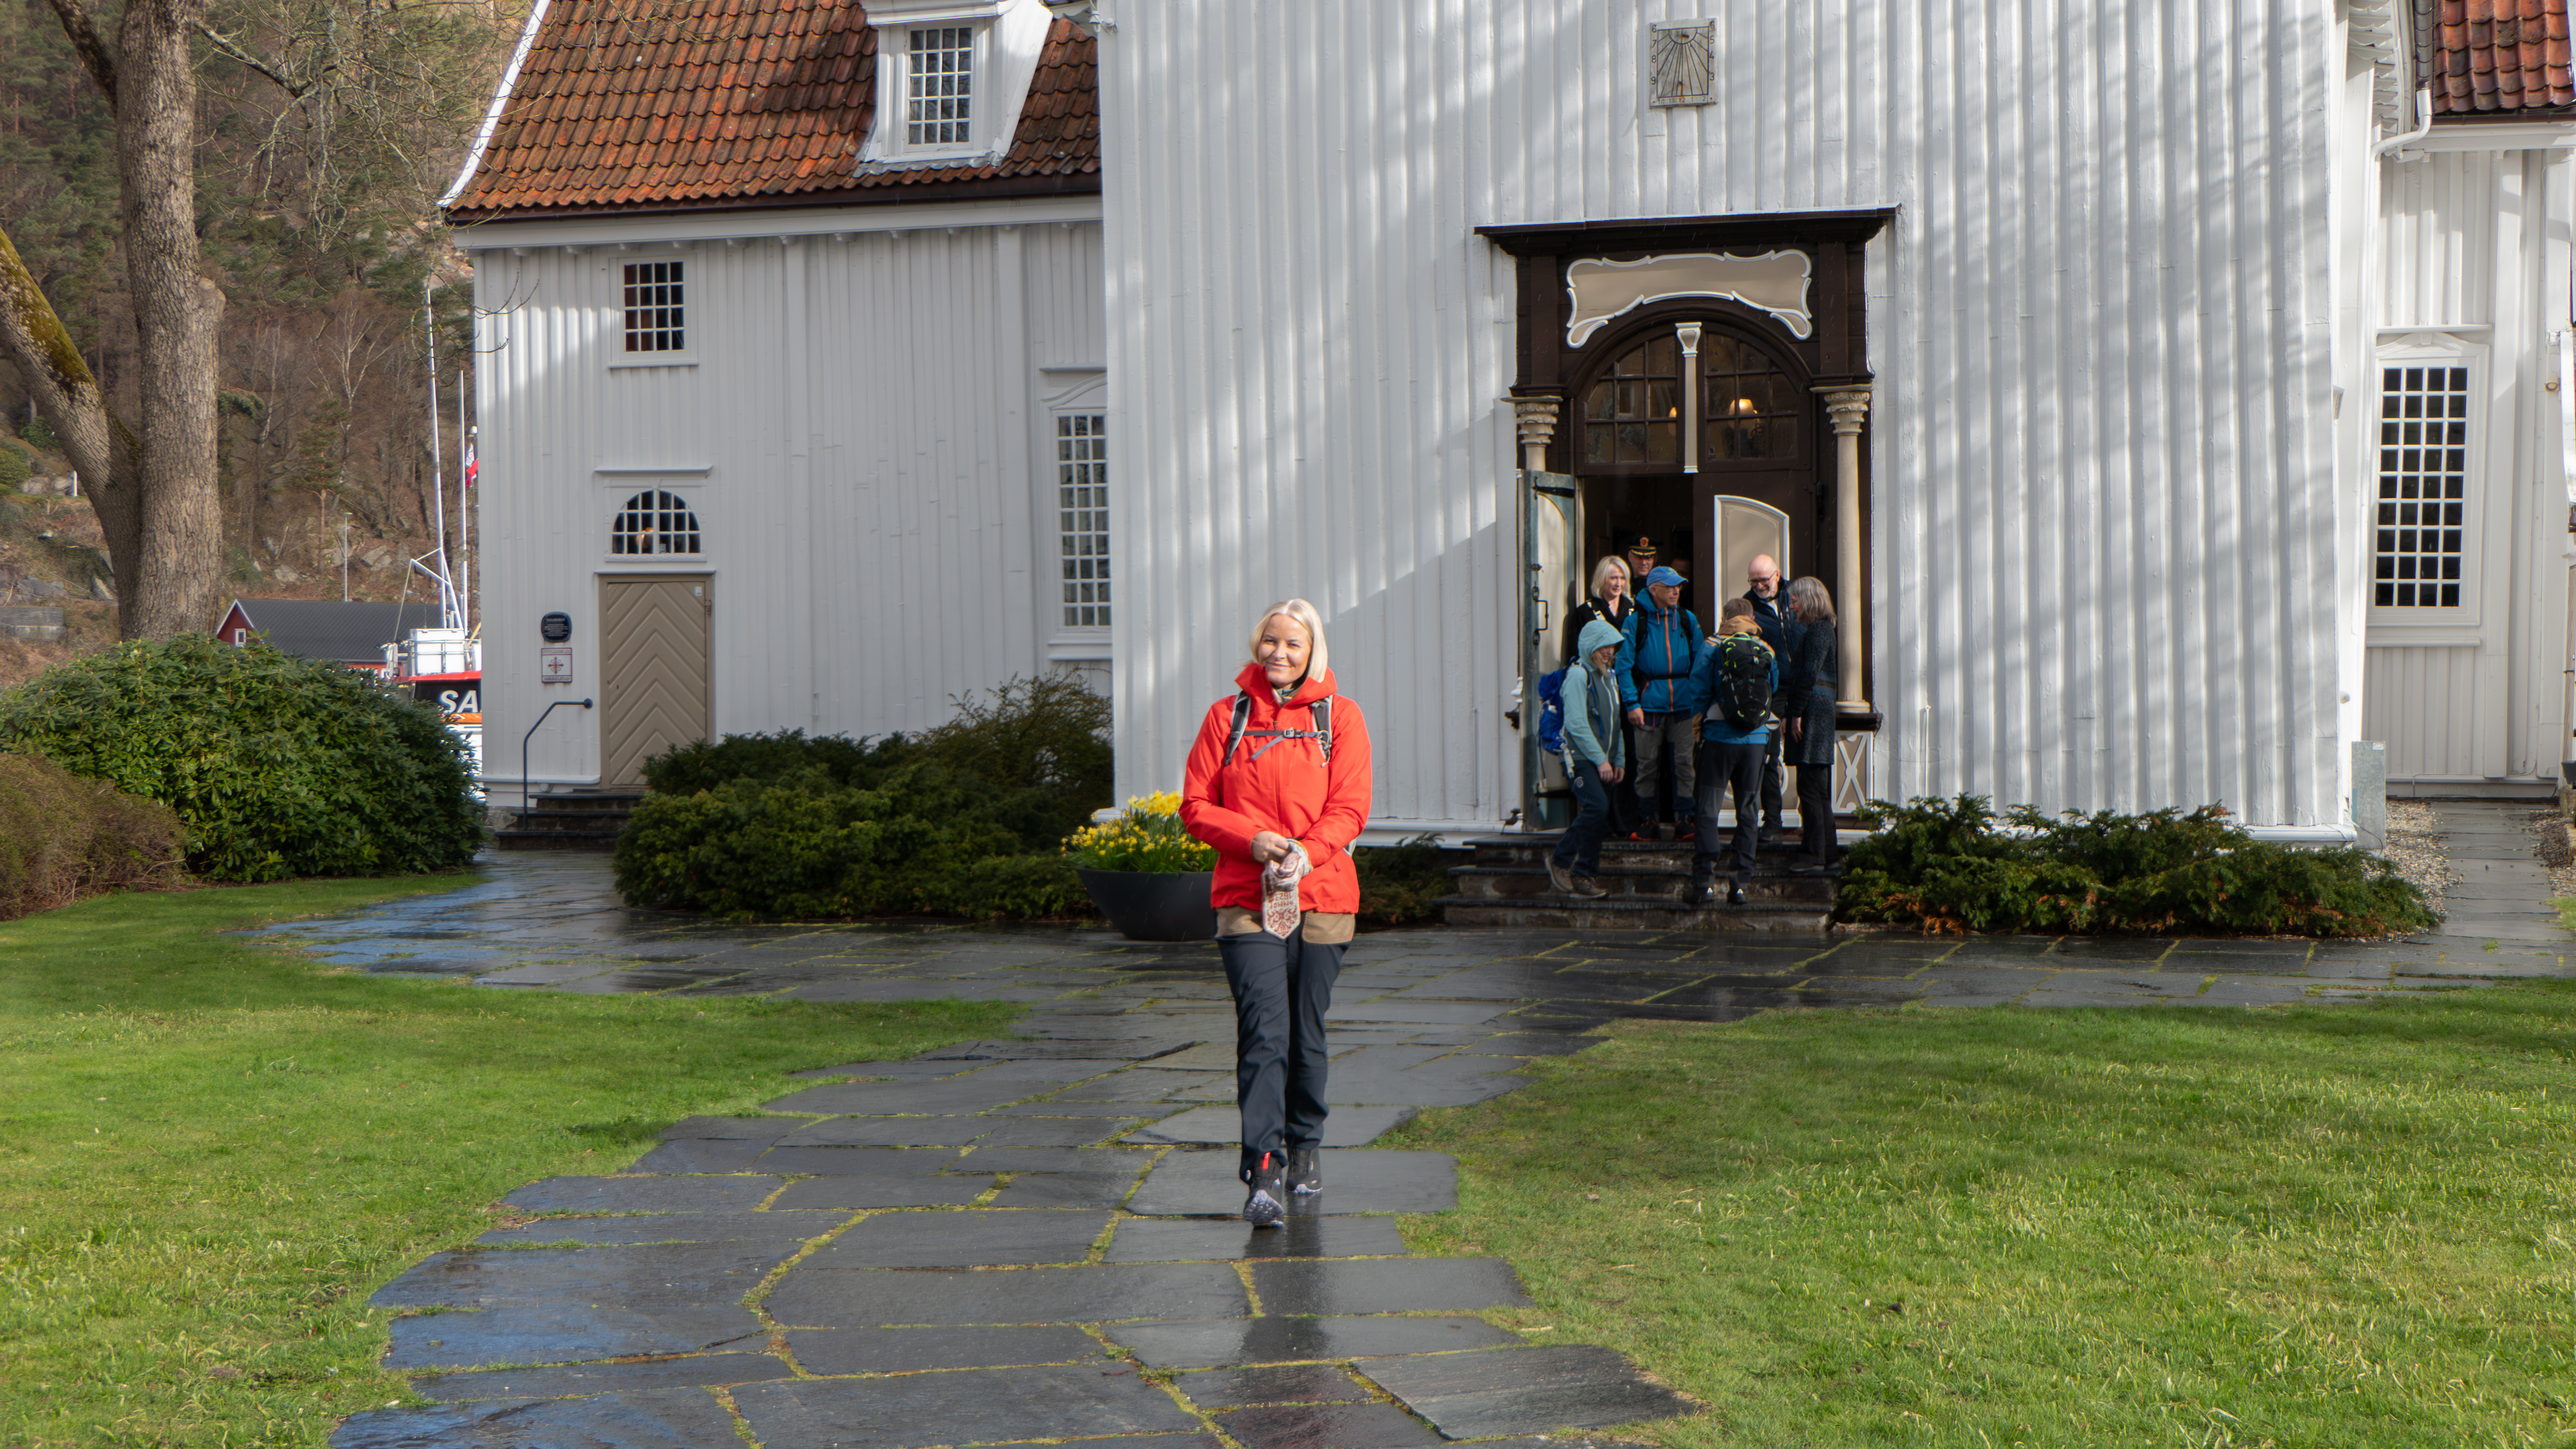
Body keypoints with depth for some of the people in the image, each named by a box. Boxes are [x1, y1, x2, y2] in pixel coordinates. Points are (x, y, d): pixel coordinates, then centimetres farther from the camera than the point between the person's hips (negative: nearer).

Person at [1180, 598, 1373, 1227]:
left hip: (1321, 895, 1)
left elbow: (1350, 808, 0)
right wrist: (1252, 839, -11)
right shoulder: (1227, 715, 9)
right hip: (1245, 898, -1)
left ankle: (1304, 1147, 29)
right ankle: (1265, 1171, -18)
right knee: (1264, 1032, -13)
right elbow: (1196, 807, 7)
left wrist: (1305, 852, -17)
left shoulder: (1339, 717, 7)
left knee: (1307, 1034, 8)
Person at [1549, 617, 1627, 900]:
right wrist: (1600, 760, -15)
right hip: (1582, 757, -8)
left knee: (1600, 819, 2)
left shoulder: (1610, 675, 17)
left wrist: (1619, 759, 13)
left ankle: (1584, 876, 6)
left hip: (1604, 759, 8)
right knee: (1596, 807, -23)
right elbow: (1577, 723, -15)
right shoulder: (1579, 675, -9)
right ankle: (1560, 860, -9)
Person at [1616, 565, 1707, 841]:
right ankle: (1645, 821, 11)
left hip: (1683, 703, 2)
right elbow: (1624, 665, -2)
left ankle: (1685, 819, 6)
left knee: (1684, 762, -1)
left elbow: (1700, 660, 13)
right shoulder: (1636, 621, 0)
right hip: (1649, 702, -2)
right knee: (1647, 764, 2)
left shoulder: (1688, 620, 10)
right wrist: (1632, 703, -10)